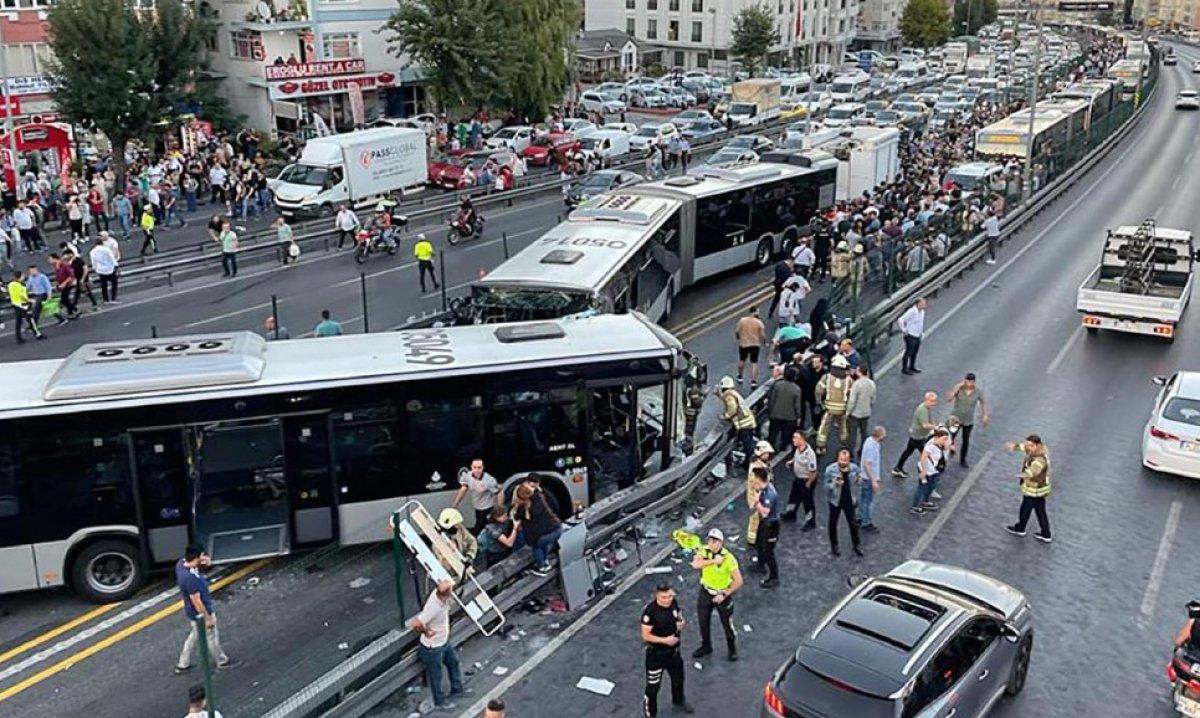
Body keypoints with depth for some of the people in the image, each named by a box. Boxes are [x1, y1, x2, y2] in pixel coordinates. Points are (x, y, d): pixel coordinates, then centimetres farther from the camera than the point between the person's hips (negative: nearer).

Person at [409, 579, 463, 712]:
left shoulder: (438, 593, -17)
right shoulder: (433, 608, -41)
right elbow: (415, 624, -43)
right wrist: (426, 632, -23)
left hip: (444, 640, 8)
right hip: (433, 646, -8)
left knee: (453, 661, 27)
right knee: (435, 674, 15)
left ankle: (457, 689, 51)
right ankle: (440, 702, 38)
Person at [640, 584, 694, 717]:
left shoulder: (673, 603, -11)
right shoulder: (650, 611, -30)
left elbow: (680, 617, 8)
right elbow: (645, 636, -23)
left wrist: (682, 623, -15)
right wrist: (664, 640, -31)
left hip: (674, 650, 7)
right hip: (656, 653, -7)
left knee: (678, 677, 27)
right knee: (653, 685, 5)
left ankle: (679, 701, 56)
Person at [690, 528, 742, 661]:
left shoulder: (728, 558, -26)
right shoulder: (704, 550, -14)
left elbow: (738, 581, -23)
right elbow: (695, 564, -32)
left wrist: (724, 595, -21)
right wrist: (713, 561, -38)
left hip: (722, 593, -4)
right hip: (705, 592, 4)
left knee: (727, 624, 9)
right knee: (703, 622, 18)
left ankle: (732, 649, 34)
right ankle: (706, 646, 41)